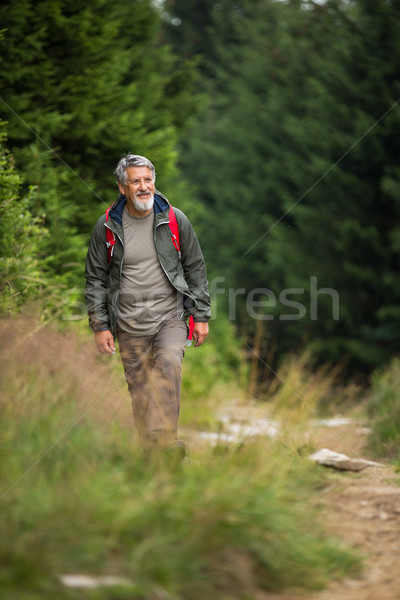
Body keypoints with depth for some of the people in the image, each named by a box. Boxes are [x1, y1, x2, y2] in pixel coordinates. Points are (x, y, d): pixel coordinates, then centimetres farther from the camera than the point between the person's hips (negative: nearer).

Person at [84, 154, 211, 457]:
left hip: (171, 316, -1)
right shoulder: (107, 227, -2)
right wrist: (100, 326, 0)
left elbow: (196, 268, 6)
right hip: (129, 324, 1)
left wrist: (201, 316, 4)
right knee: (140, 387, 4)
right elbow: (95, 279, 5)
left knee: (169, 364, -25)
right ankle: (152, 454, 16)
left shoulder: (175, 220, -1)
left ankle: (164, 440, -25)